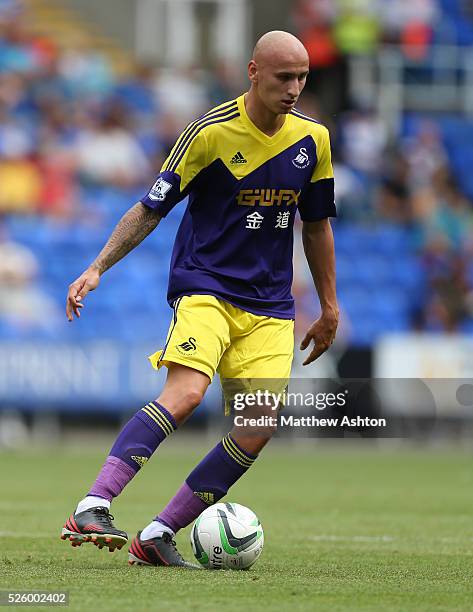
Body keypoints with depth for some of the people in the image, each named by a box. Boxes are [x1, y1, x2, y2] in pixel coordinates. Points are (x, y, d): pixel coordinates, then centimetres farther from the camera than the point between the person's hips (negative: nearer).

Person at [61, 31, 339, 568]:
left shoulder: (312, 140, 7)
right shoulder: (211, 132, -8)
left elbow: (316, 224, 19)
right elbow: (151, 208, -2)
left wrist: (329, 307, 22)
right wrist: (97, 269, -9)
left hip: (269, 305, 5)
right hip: (203, 287, -5)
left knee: (261, 424, -11)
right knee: (185, 393, -29)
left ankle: (158, 536, -4)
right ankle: (91, 510, -34)